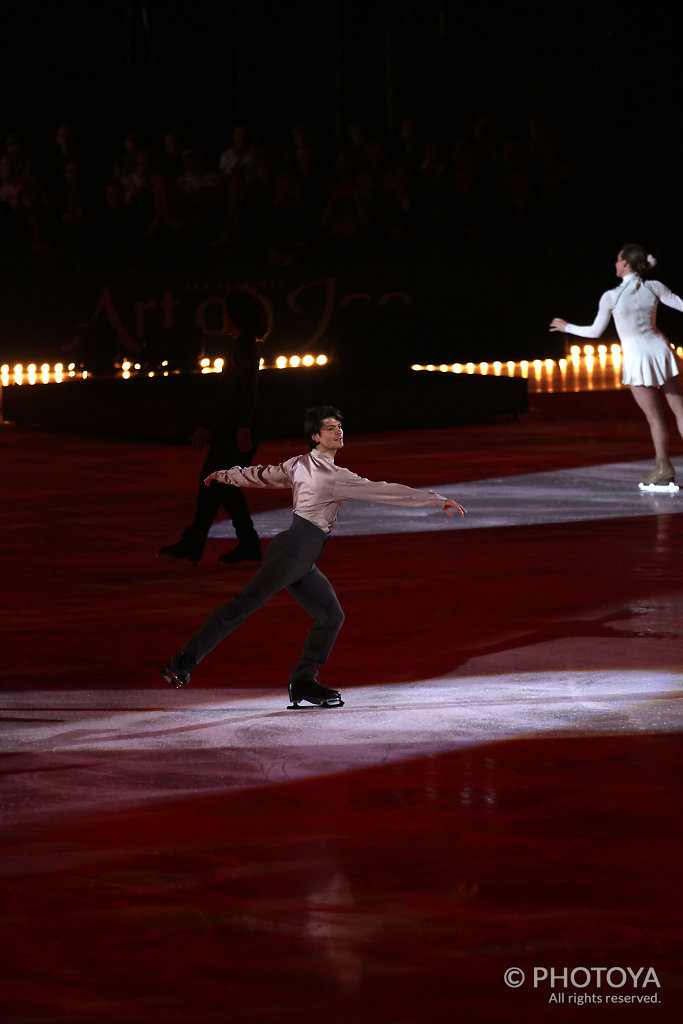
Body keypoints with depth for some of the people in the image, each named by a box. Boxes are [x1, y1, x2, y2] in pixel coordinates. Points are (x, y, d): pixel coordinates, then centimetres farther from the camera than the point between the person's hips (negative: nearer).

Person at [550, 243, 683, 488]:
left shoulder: (611, 297, -10)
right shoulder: (654, 288, -3)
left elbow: (595, 332, 0)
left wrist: (567, 327, 16)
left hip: (637, 358, -3)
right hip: (660, 348, 3)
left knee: (655, 416, 6)